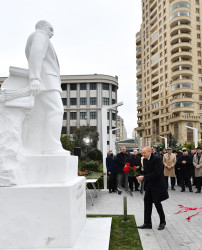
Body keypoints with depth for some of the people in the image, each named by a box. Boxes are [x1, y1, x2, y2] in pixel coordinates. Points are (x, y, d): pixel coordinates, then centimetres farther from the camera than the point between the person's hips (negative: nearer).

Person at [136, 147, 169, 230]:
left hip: (157, 184, -7)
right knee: (147, 202, 6)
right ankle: (147, 223, 14)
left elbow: (156, 173, -24)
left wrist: (143, 177, -24)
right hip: (149, 184, 7)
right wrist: (141, 178, -9)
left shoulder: (156, 158, -19)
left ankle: (162, 222, 22)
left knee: (157, 202, 1)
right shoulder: (145, 160, 5)